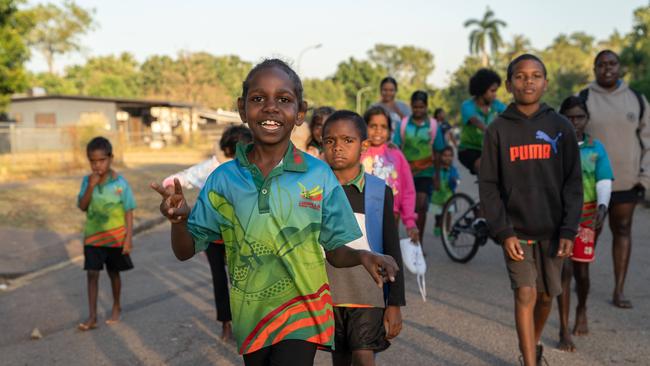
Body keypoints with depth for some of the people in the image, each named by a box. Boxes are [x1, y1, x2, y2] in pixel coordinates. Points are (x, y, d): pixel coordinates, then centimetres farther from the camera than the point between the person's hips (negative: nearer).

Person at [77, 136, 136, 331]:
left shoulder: (120, 183, -12)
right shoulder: (87, 181, -3)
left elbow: (128, 212, -9)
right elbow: (82, 206, -7)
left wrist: (128, 238, -11)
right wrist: (91, 187, -20)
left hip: (115, 237, -2)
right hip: (93, 237, 2)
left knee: (114, 272, 14)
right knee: (92, 274, -2)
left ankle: (116, 307, 34)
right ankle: (92, 317, 3)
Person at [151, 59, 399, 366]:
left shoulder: (319, 175, -9)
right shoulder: (223, 179, -5)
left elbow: (335, 251, -1)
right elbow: (185, 251, -1)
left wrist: (362, 256, -23)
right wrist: (179, 219, -22)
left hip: (301, 314, -2)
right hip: (250, 316, 3)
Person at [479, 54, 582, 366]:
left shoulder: (561, 127, 1)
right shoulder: (497, 130, -2)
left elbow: (573, 182, 1)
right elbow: (488, 186, -4)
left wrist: (569, 229, -7)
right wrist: (502, 231, -11)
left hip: (552, 230, 2)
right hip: (516, 231, -2)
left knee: (546, 295, 14)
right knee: (525, 295, -8)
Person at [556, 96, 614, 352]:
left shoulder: (596, 148, 1)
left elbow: (604, 180, -4)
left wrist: (602, 205, -20)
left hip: (587, 214, 2)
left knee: (581, 270, 10)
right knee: (564, 269, -8)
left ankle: (582, 310, 42)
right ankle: (564, 331, 0)